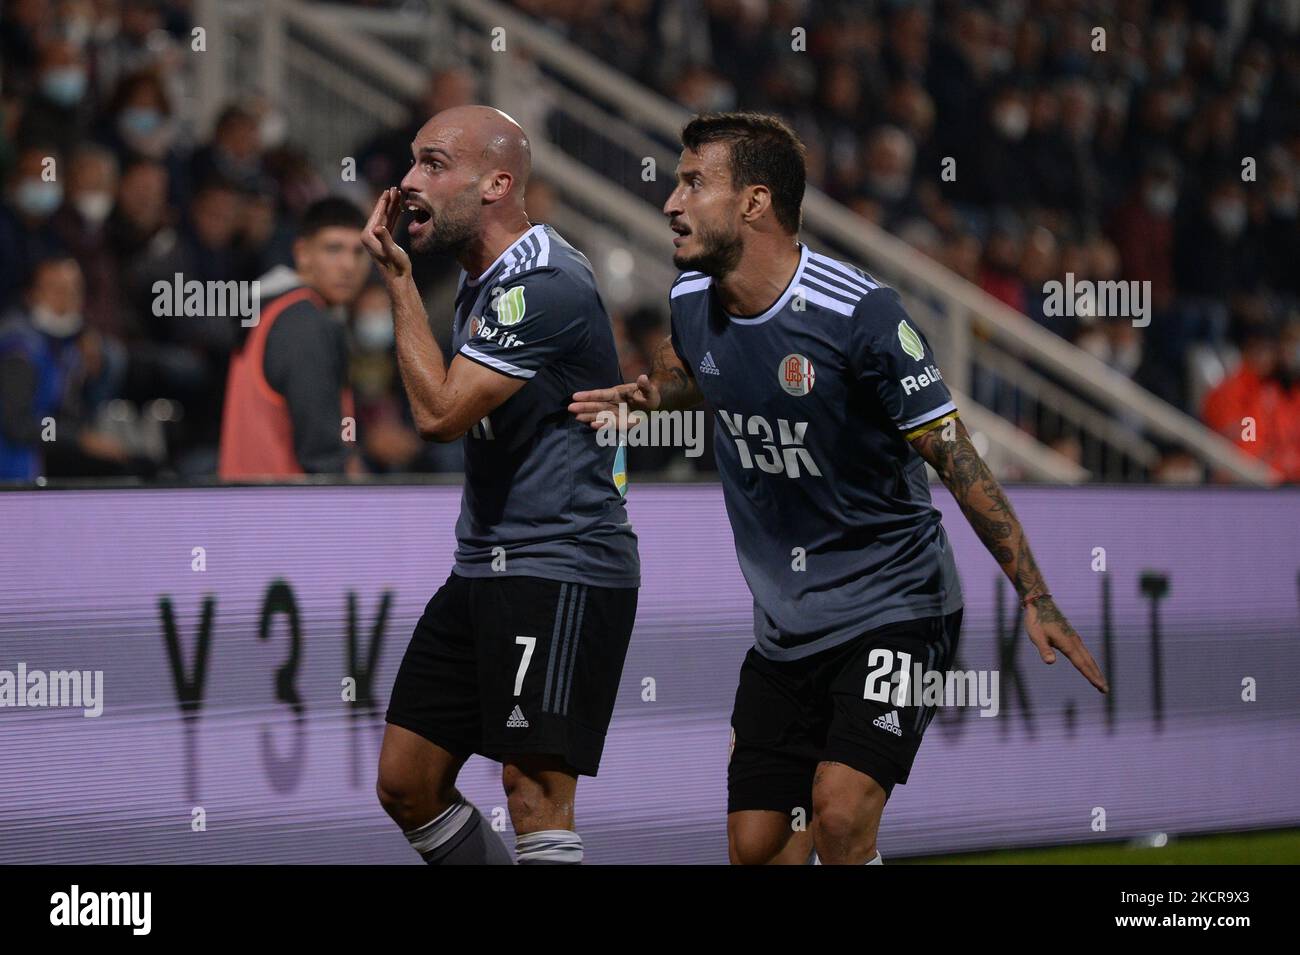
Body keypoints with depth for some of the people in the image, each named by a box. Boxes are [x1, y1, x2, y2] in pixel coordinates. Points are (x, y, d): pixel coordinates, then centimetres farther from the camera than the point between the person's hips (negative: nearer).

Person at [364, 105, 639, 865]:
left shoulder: (544, 283, -18)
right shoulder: (484, 282, 14)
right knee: (406, 784, 8)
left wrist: (399, 281, -12)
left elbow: (439, 412, -19)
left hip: (560, 571, -10)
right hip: (485, 567, 10)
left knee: (535, 792, -15)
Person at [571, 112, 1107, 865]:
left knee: (840, 813, -23)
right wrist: (648, 394, 2)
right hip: (785, 626, 7)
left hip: (892, 603, -7)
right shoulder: (692, 301, 0)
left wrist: (1035, 598, -15)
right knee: (754, 845, 4)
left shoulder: (857, 312, -19)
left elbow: (953, 455, -14)